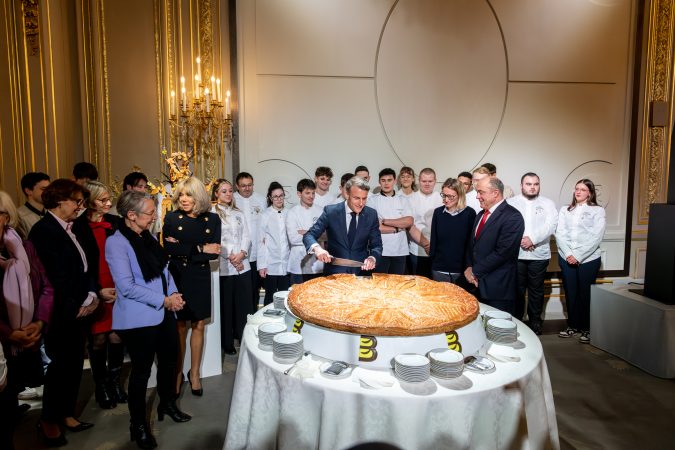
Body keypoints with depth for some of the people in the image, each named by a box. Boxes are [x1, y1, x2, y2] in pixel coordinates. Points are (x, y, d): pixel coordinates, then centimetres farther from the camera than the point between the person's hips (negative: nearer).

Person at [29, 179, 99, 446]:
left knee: (75, 364, 15)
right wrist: (75, 308, -12)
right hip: (62, 314, -6)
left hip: (81, 310, 7)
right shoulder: (43, 231, -12)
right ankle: (48, 420, 26)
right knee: (60, 366, 6)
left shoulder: (78, 228, 8)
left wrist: (91, 297, -1)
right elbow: (54, 277, -15)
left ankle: (67, 414, 31)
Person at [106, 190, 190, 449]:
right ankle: (138, 424, 29)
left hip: (164, 313, 7)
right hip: (139, 319, -7)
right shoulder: (116, 243, -17)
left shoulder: (149, 237, 6)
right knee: (142, 370, 8)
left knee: (169, 360, 19)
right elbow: (127, 286, -21)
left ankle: (168, 404, 43)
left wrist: (174, 294, -3)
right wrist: (163, 300, -18)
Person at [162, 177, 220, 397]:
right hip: (177, 277, -1)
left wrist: (182, 249, -15)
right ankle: (177, 373, 25)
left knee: (198, 326, 9)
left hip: (200, 278, 1)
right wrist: (199, 249, -16)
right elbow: (168, 249, -13)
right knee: (179, 327, 7)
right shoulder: (172, 218, -3)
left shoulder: (212, 219, -2)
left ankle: (195, 373, 26)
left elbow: (214, 253, -9)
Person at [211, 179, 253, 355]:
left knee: (244, 304, 6)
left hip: (243, 264, 5)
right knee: (226, 305, 3)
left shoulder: (238, 213, 17)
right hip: (224, 266, -4)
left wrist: (242, 253, -7)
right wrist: (230, 257, -13)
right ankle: (227, 343, 16)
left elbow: (246, 236, 10)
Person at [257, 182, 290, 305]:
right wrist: (261, 265, -7)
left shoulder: (288, 214, 4)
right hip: (271, 264, -2)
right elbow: (261, 242, -3)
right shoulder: (266, 215, -3)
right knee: (270, 297, 7)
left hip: (286, 264, 3)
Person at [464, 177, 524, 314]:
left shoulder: (512, 217, -13)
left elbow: (502, 252, -19)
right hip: (477, 284, 7)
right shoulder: (481, 214, 15)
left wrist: (475, 271, -13)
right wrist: (469, 267, 0)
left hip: (498, 287, -7)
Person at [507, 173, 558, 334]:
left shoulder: (547, 203, 6)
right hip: (515, 254, 0)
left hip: (539, 255, 1)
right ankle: (516, 320, 20)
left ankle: (535, 320, 24)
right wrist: (519, 239, -17)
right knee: (517, 289, 7)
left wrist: (532, 239, -17)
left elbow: (551, 225, -7)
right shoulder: (511, 202, 6)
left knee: (536, 289, 10)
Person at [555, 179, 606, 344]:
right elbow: (560, 233, 3)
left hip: (588, 259, -3)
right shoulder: (565, 210, 11)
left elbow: (596, 237, -8)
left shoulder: (598, 211, 2)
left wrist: (578, 256, -13)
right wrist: (568, 254, -10)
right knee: (570, 292, 7)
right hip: (566, 258, 3)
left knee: (585, 293, 3)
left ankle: (586, 328, 16)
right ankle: (573, 325, 21)